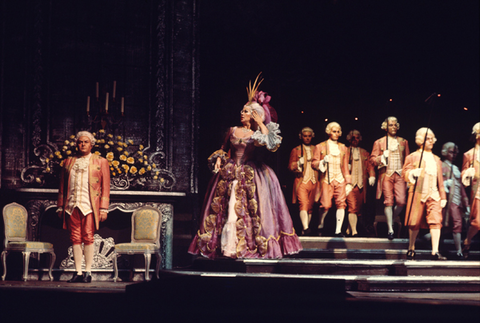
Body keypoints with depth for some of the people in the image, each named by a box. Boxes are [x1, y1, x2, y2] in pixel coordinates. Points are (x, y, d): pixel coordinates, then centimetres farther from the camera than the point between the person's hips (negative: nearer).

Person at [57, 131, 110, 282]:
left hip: (89, 206, -3)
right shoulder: (69, 162, 18)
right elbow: (62, 187, 18)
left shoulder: (100, 162, 10)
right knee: (75, 239, 1)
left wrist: (103, 209, -3)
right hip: (72, 206, 3)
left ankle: (88, 272, 2)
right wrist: (60, 207, 11)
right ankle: (78, 273, 4)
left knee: (87, 238, -4)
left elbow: (105, 187, 5)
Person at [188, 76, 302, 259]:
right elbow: (223, 149, 21)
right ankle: (227, 245, 2)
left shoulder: (258, 133, 1)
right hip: (230, 173, 3)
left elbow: (271, 143, -20)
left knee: (252, 208, -6)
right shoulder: (233, 131, 11)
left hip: (251, 174, -3)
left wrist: (261, 123, -13)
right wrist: (218, 159, 2)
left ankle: (256, 245, 0)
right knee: (228, 208, -1)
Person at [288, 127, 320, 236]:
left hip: (313, 182, 3)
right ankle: (305, 228, -31)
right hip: (301, 182, -3)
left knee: (310, 207, 1)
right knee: (303, 205, -19)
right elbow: (290, 166, 7)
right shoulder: (296, 150, 11)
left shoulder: (315, 149, 17)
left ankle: (305, 230, 5)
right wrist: (299, 163, -13)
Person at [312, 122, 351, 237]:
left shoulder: (343, 148, 19)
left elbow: (345, 166, 18)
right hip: (326, 179, -3)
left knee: (341, 203, -9)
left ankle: (338, 230, -5)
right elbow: (314, 163, 7)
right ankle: (320, 225, 13)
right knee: (326, 205, -12)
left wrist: (348, 182, 12)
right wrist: (323, 162, -14)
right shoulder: (320, 146, 10)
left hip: (340, 180, 3)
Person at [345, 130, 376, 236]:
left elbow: (370, 165, 13)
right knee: (352, 207, -15)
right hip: (350, 183, -4)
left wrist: (372, 176, -2)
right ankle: (354, 231, -21)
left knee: (358, 208, 2)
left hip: (361, 183, 4)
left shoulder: (364, 153, 21)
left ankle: (349, 229, 12)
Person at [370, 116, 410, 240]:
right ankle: (390, 229, -2)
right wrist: (381, 158, -14)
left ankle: (391, 219, 16)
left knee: (401, 201, -11)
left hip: (400, 175, 2)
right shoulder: (379, 142, 10)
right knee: (388, 201, -6)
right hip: (386, 174, -2)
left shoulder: (403, 142, 16)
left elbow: (407, 159, 16)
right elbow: (372, 159, 7)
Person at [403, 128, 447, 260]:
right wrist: (412, 173, -23)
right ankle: (411, 249, 16)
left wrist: (443, 197, 15)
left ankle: (435, 252, -15)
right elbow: (405, 174, -1)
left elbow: (440, 179, 21)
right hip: (417, 193, -3)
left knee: (436, 221, -12)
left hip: (433, 194, 3)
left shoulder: (436, 160, 22)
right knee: (415, 223, 0)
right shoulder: (412, 157, 9)